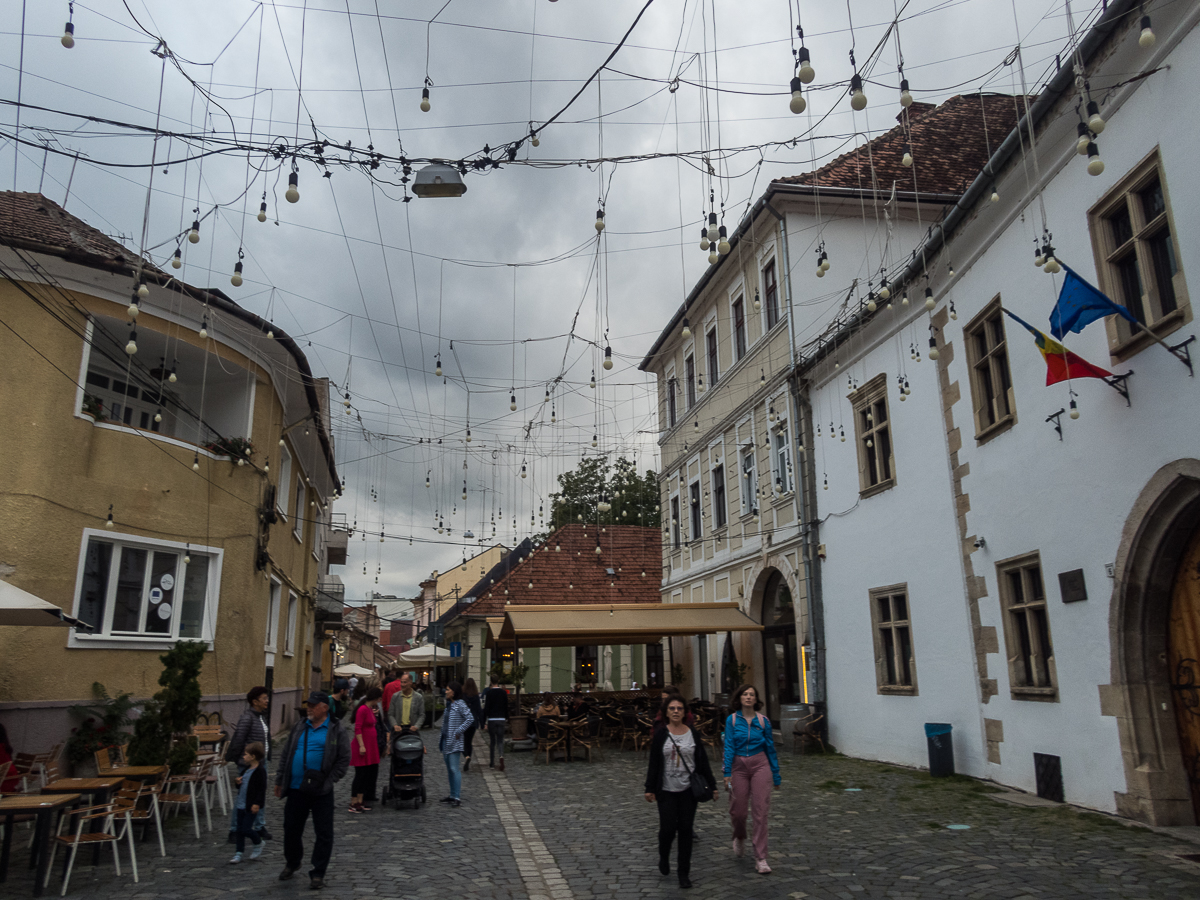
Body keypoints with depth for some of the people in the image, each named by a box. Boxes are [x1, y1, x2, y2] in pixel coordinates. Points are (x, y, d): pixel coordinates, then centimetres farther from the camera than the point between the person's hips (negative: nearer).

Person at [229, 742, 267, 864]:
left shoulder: (260, 771, -16)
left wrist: (257, 804, -22)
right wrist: (238, 783, 0)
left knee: (246, 829, -6)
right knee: (240, 829, 11)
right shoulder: (246, 770, 11)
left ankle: (258, 843, 19)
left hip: (252, 807, -8)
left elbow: (262, 789, -18)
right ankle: (239, 853, 21)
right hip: (241, 804, 8)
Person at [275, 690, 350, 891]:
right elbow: (286, 755, 15)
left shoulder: (336, 731, -4)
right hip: (296, 789, 4)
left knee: (323, 833, 2)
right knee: (291, 828, 15)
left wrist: (328, 782, -11)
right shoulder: (299, 727, 9)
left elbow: (344, 759, -6)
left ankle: (318, 873, 15)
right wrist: (279, 781, 12)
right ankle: (292, 863, 39)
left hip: (321, 792, -4)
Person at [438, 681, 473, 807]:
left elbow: (470, 719, -22)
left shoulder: (460, 705, -13)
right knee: (449, 769, 14)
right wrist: (441, 738, 15)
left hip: (454, 742, -9)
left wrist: (459, 732, -19)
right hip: (446, 741, 9)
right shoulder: (449, 704, 14)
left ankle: (457, 797, -9)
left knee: (454, 768, -10)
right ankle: (452, 794, 22)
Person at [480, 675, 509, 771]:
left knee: (493, 741, 9)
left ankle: (492, 763, 14)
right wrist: (506, 717, 23)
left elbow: (486, 707, -9)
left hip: (491, 719, -2)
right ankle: (501, 756, -23)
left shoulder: (488, 692, -7)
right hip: (501, 719, 2)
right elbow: (506, 706, 10)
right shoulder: (503, 692, 3)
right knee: (500, 740, 5)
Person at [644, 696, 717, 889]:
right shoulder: (660, 735, -4)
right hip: (667, 791, -1)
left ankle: (684, 872, 19)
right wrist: (650, 789, -1)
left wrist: (712, 785, 5)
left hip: (689, 790, 1)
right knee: (668, 828, -3)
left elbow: (703, 761, 6)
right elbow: (654, 763, 0)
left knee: (686, 830, 4)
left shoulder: (693, 734, 1)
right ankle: (664, 856, 30)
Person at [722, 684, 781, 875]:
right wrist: (727, 772, -12)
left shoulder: (763, 721, 0)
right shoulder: (732, 720, -2)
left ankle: (761, 859, 4)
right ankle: (740, 838, 40)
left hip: (760, 765, 0)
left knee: (761, 811, -4)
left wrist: (776, 775, 10)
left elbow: (770, 747, 6)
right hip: (739, 766, 0)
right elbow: (729, 746, -5)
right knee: (737, 810, 5)